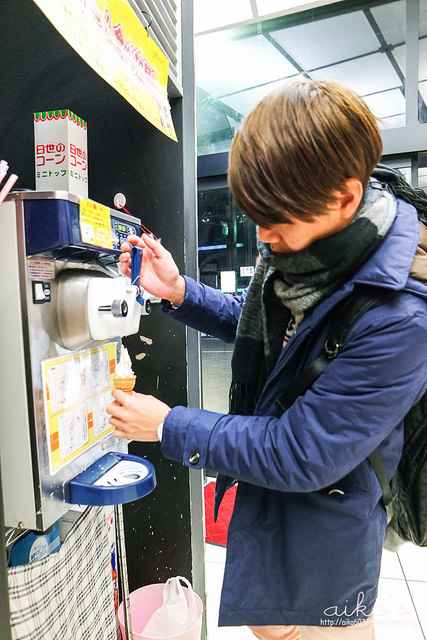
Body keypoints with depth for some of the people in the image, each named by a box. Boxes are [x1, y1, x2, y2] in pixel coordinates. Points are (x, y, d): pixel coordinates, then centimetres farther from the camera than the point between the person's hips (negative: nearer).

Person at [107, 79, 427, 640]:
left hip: (322, 521, -6)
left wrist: (170, 426, -20)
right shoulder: (300, 245, -9)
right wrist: (179, 293, -7)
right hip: (264, 492, 7)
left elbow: (301, 455, -28)